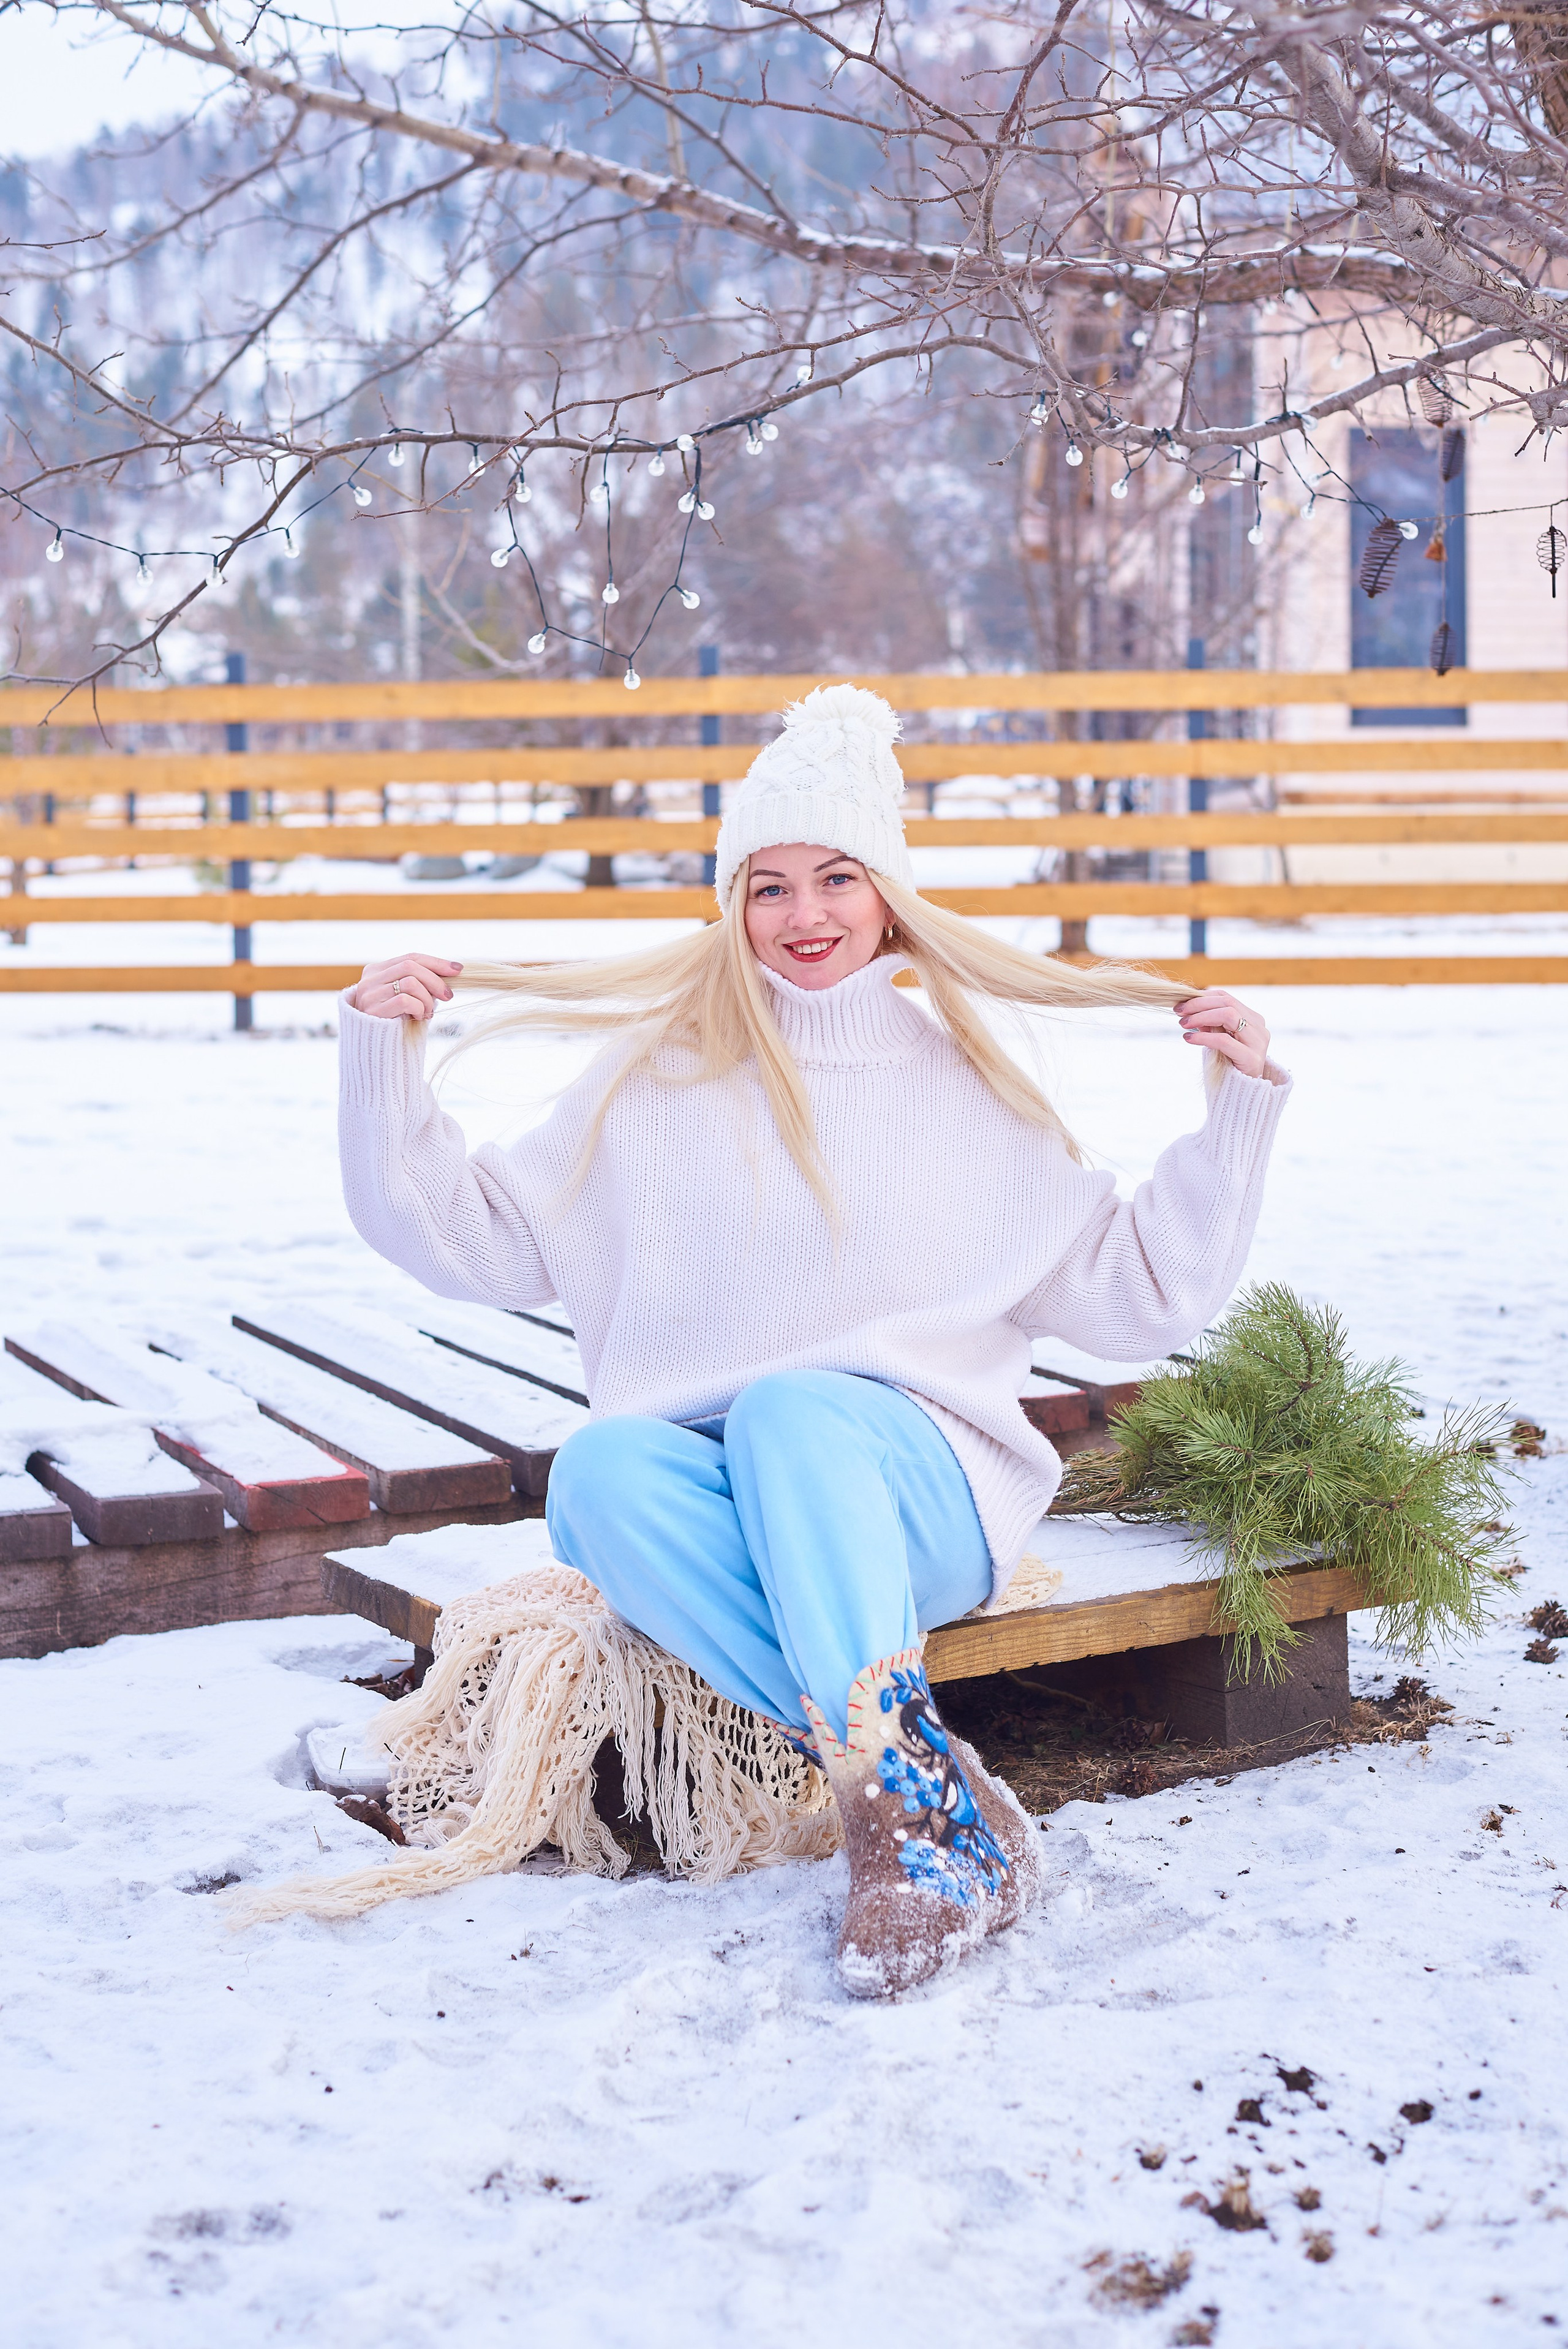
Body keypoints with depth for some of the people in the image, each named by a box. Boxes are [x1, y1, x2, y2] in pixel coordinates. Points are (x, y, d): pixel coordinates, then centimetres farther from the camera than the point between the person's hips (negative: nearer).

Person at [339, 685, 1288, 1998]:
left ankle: (908, 1812, -36)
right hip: (712, 1496, 2)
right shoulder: (658, 1080, 12)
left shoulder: (969, 1091, 12)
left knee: (795, 1410, -35)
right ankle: (941, 1791, -33)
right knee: (599, 1472, -33)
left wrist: (1239, 1111, 7)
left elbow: (1134, 1293, 14)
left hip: (916, 1488, -1)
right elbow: (473, 1235, 11)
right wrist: (386, 1060, 2)